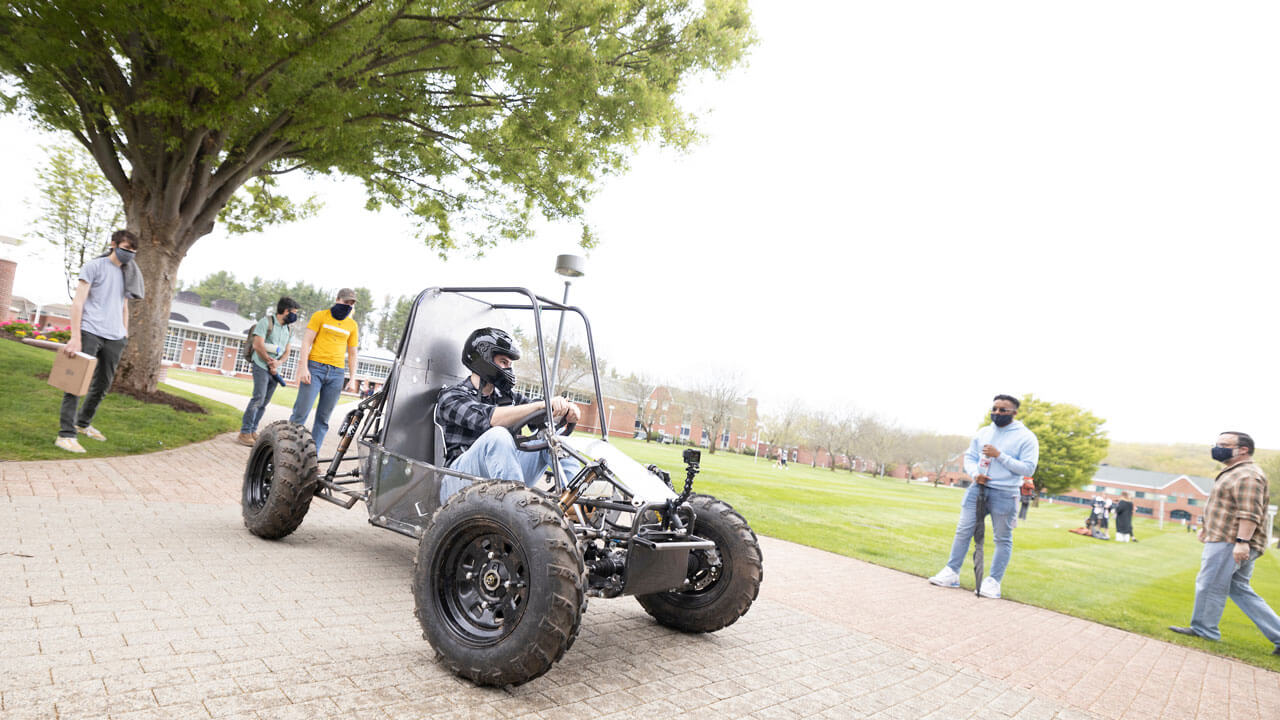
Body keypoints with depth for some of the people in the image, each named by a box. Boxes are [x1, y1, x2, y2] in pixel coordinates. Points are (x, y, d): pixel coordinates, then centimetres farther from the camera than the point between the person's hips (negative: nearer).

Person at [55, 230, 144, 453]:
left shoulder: (127, 274, 17)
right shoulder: (94, 266, -1)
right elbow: (78, 302, -7)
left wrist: (125, 336, 17)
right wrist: (75, 337, -14)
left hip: (114, 337, 6)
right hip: (90, 332, -6)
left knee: (102, 385, 13)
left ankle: (83, 423, 29)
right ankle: (66, 434, -7)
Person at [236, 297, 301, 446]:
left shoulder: (289, 330, 16)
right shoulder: (266, 321, -4)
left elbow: (287, 351, 13)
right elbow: (258, 345, -11)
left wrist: (277, 363, -6)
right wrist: (269, 361, -6)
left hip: (275, 370, 7)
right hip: (261, 365, -7)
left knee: (264, 403, 6)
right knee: (258, 398, -16)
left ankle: (253, 431, 12)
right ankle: (244, 433, -14)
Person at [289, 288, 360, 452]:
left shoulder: (352, 325, 14)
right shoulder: (320, 316, 5)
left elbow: (352, 354, 18)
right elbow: (306, 341, 0)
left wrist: (352, 379, 11)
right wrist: (303, 367, -11)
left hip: (337, 373, 3)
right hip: (315, 368, -3)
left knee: (323, 418, 2)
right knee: (301, 412, -9)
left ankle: (313, 454, 5)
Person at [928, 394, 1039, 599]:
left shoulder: (1026, 437, -5)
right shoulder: (983, 433, 11)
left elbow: (1029, 468, -11)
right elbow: (969, 456, 14)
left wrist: (1000, 455, -16)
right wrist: (975, 473, -7)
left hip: (1004, 494, -4)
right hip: (978, 488, 4)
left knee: (1003, 539, 3)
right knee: (963, 531, 4)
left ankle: (993, 581, 11)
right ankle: (952, 573, 11)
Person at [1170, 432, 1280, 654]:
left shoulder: (1247, 475, -15)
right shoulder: (1234, 473, 20)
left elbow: (1249, 513, -24)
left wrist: (1241, 541, -30)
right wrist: (1207, 528, 31)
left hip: (1230, 542, -11)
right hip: (1227, 540, 11)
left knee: (1209, 585, -2)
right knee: (1240, 591, 13)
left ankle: (1203, 629, 9)